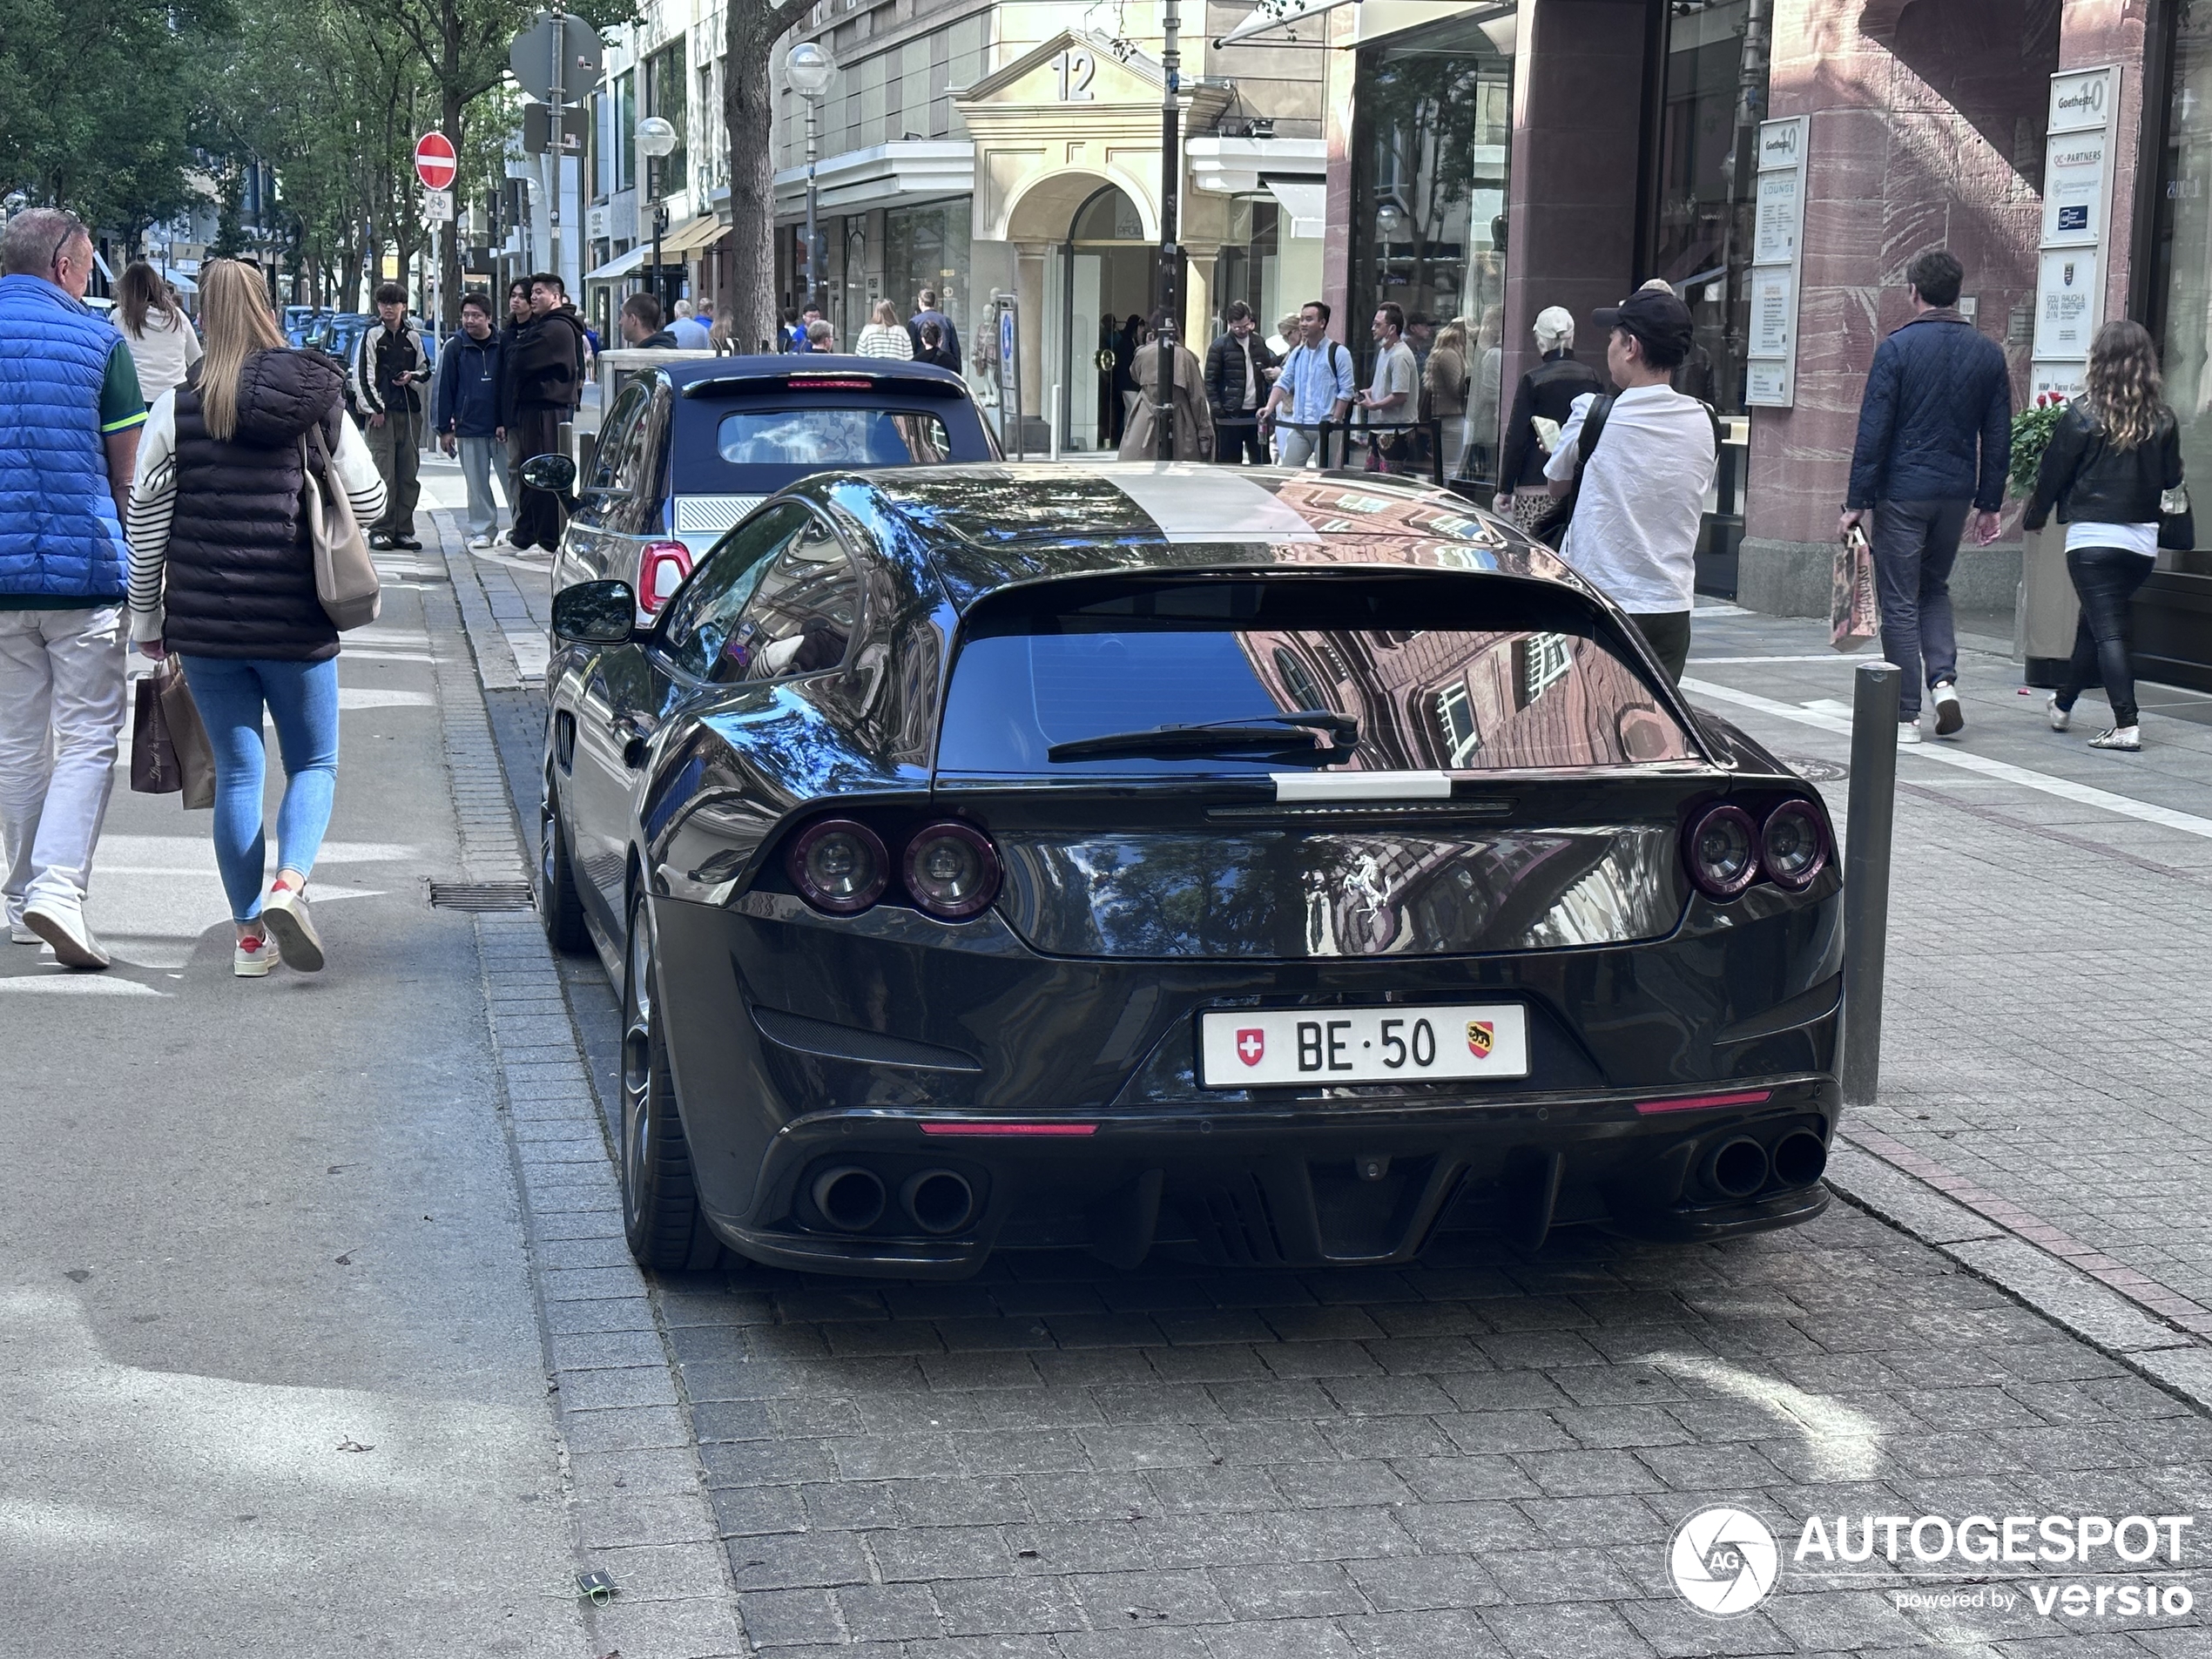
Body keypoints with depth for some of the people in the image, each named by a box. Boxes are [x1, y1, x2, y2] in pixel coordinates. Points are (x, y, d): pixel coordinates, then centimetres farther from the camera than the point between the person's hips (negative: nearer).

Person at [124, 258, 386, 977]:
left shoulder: (177, 408, -3)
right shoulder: (318, 401, -1)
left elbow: (145, 520, -1)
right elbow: (369, 501, 3)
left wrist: (147, 617, 9)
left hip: (204, 622, 0)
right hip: (297, 621, 0)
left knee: (237, 771, 9)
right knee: (313, 763, 12)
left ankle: (250, 934, 10)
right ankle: (289, 884, -14)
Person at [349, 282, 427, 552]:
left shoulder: (413, 337, 13)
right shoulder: (371, 336, 2)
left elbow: (425, 369, 22)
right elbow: (363, 375, -3)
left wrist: (412, 377, 0)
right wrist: (374, 407, -10)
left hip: (410, 410, 4)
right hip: (382, 411, -4)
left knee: (408, 473, 5)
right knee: (383, 473, -8)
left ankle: (403, 529, 10)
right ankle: (381, 530, -6)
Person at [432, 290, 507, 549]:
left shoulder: (502, 345, 3)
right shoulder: (454, 348, 3)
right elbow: (444, 389, 4)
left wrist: (507, 422, -2)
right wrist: (444, 428, 0)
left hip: (501, 427, 0)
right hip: (469, 428, 0)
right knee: (477, 483, 4)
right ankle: (482, 530, 12)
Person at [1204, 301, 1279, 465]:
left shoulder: (1259, 343, 11)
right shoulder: (1219, 346, -4)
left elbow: (1270, 366, 25)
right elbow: (1210, 381, -5)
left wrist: (1272, 372, 0)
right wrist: (1217, 408, -13)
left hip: (1256, 414, 4)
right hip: (1230, 415, -4)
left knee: (1263, 462, 7)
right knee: (1229, 464, 1)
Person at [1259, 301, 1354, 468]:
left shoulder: (1337, 353, -5)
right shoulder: (1297, 353, 12)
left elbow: (1346, 391, -7)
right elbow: (1283, 383, 10)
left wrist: (1335, 420, -12)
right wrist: (1269, 408, -5)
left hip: (1325, 427, -5)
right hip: (1298, 426, 5)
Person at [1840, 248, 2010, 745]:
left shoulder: (1896, 348, -9)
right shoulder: (1988, 352, 5)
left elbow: (1873, 431, -10)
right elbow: (1998, 438, 8)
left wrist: (1857, 502, -6)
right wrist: (1989, 504, 15)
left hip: (1903, 493, -4)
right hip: (1956, 493, 5)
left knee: (1900, 602, 2)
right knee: (1934, 589, 22)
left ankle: (1905, 716, 3)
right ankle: (1944, 678, 2)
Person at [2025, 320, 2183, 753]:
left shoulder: (2082, 416, -8)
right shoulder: (2163, 421, 0)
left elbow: (2053, 473, -1)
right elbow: (2172, 480, 7)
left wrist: (2035, 517, 14)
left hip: (2092, 536, -4)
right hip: (2143, 539, 4)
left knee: (2107, 630, -4)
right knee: (2095, 622, 19)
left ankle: (2126, 725, -12)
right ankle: (2063, 704, 35)